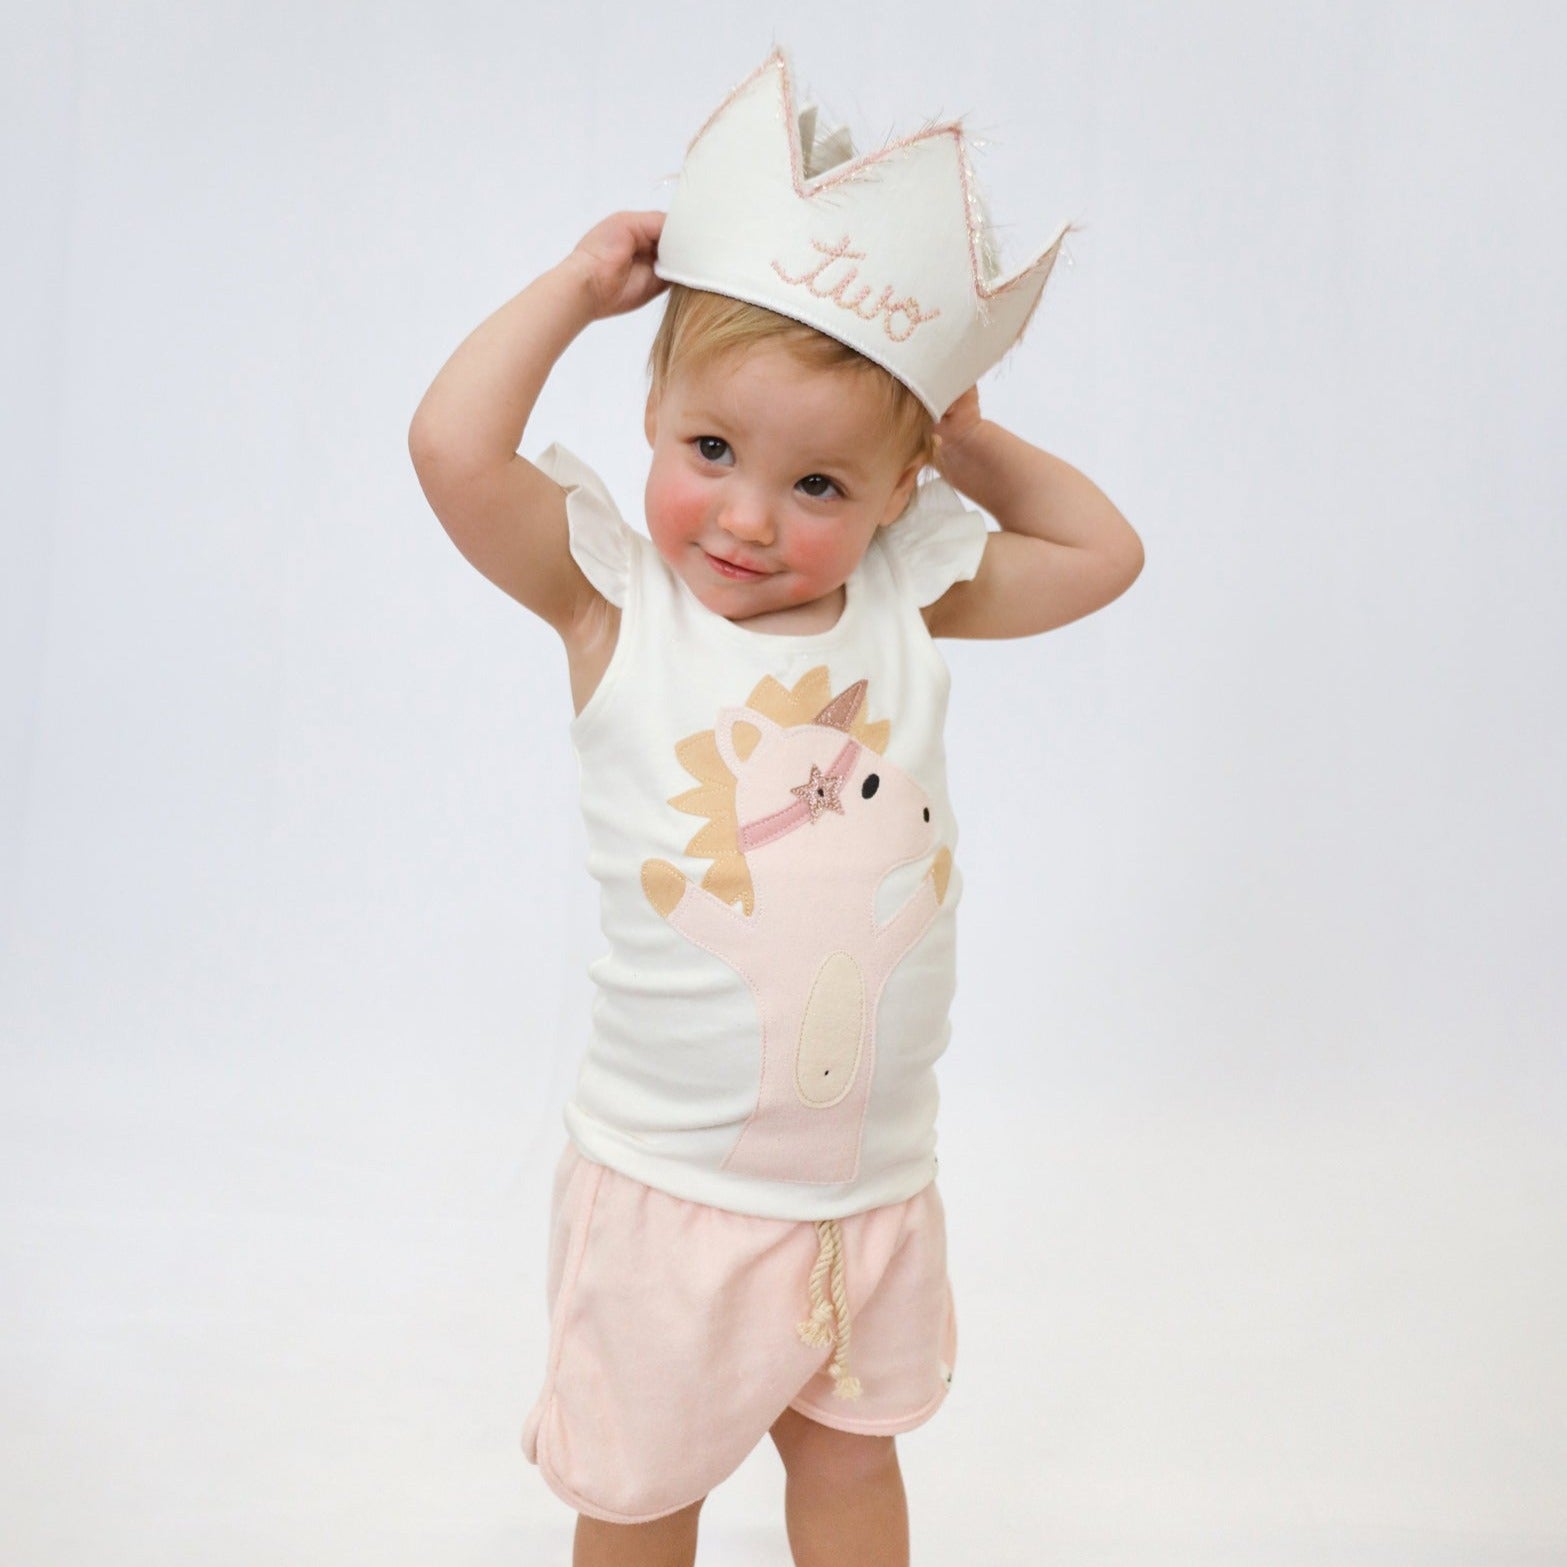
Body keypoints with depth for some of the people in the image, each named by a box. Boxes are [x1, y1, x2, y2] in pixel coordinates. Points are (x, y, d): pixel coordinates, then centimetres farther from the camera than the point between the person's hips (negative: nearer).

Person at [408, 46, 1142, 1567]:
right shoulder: (615, 604, -13)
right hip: (669, 1189, -3)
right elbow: (453, 445, -27)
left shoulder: (908, 603, -3)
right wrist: (581, 280, -16)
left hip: (875, 1183, 4)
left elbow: (1104, 549, 9)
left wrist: (968, 440, 3)